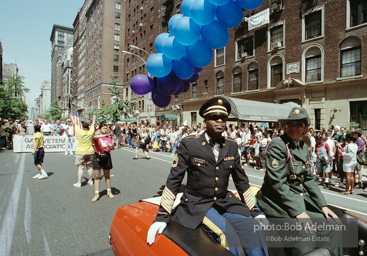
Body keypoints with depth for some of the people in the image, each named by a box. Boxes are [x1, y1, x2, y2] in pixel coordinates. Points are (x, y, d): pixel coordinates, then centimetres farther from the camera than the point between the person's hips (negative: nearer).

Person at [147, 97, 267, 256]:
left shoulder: (231, 146, 4)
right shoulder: (189, 144, -8)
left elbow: (242, 180, 12)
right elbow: (173, 180, -6)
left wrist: (254, 211, 12)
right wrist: (162, 216, -7)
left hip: (225, 203, 4)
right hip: (197, 205, -3)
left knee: (253, 229, -20)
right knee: (226, 233, -27)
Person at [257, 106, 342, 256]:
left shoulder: (304, 147, 10)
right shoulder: (277, 145, -15)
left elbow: (309, 179, 14)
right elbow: (277, 183, -19)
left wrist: (322, 205, 5)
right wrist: (298, 211, -21)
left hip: (301, 199, 8)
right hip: (278, 202, -8)